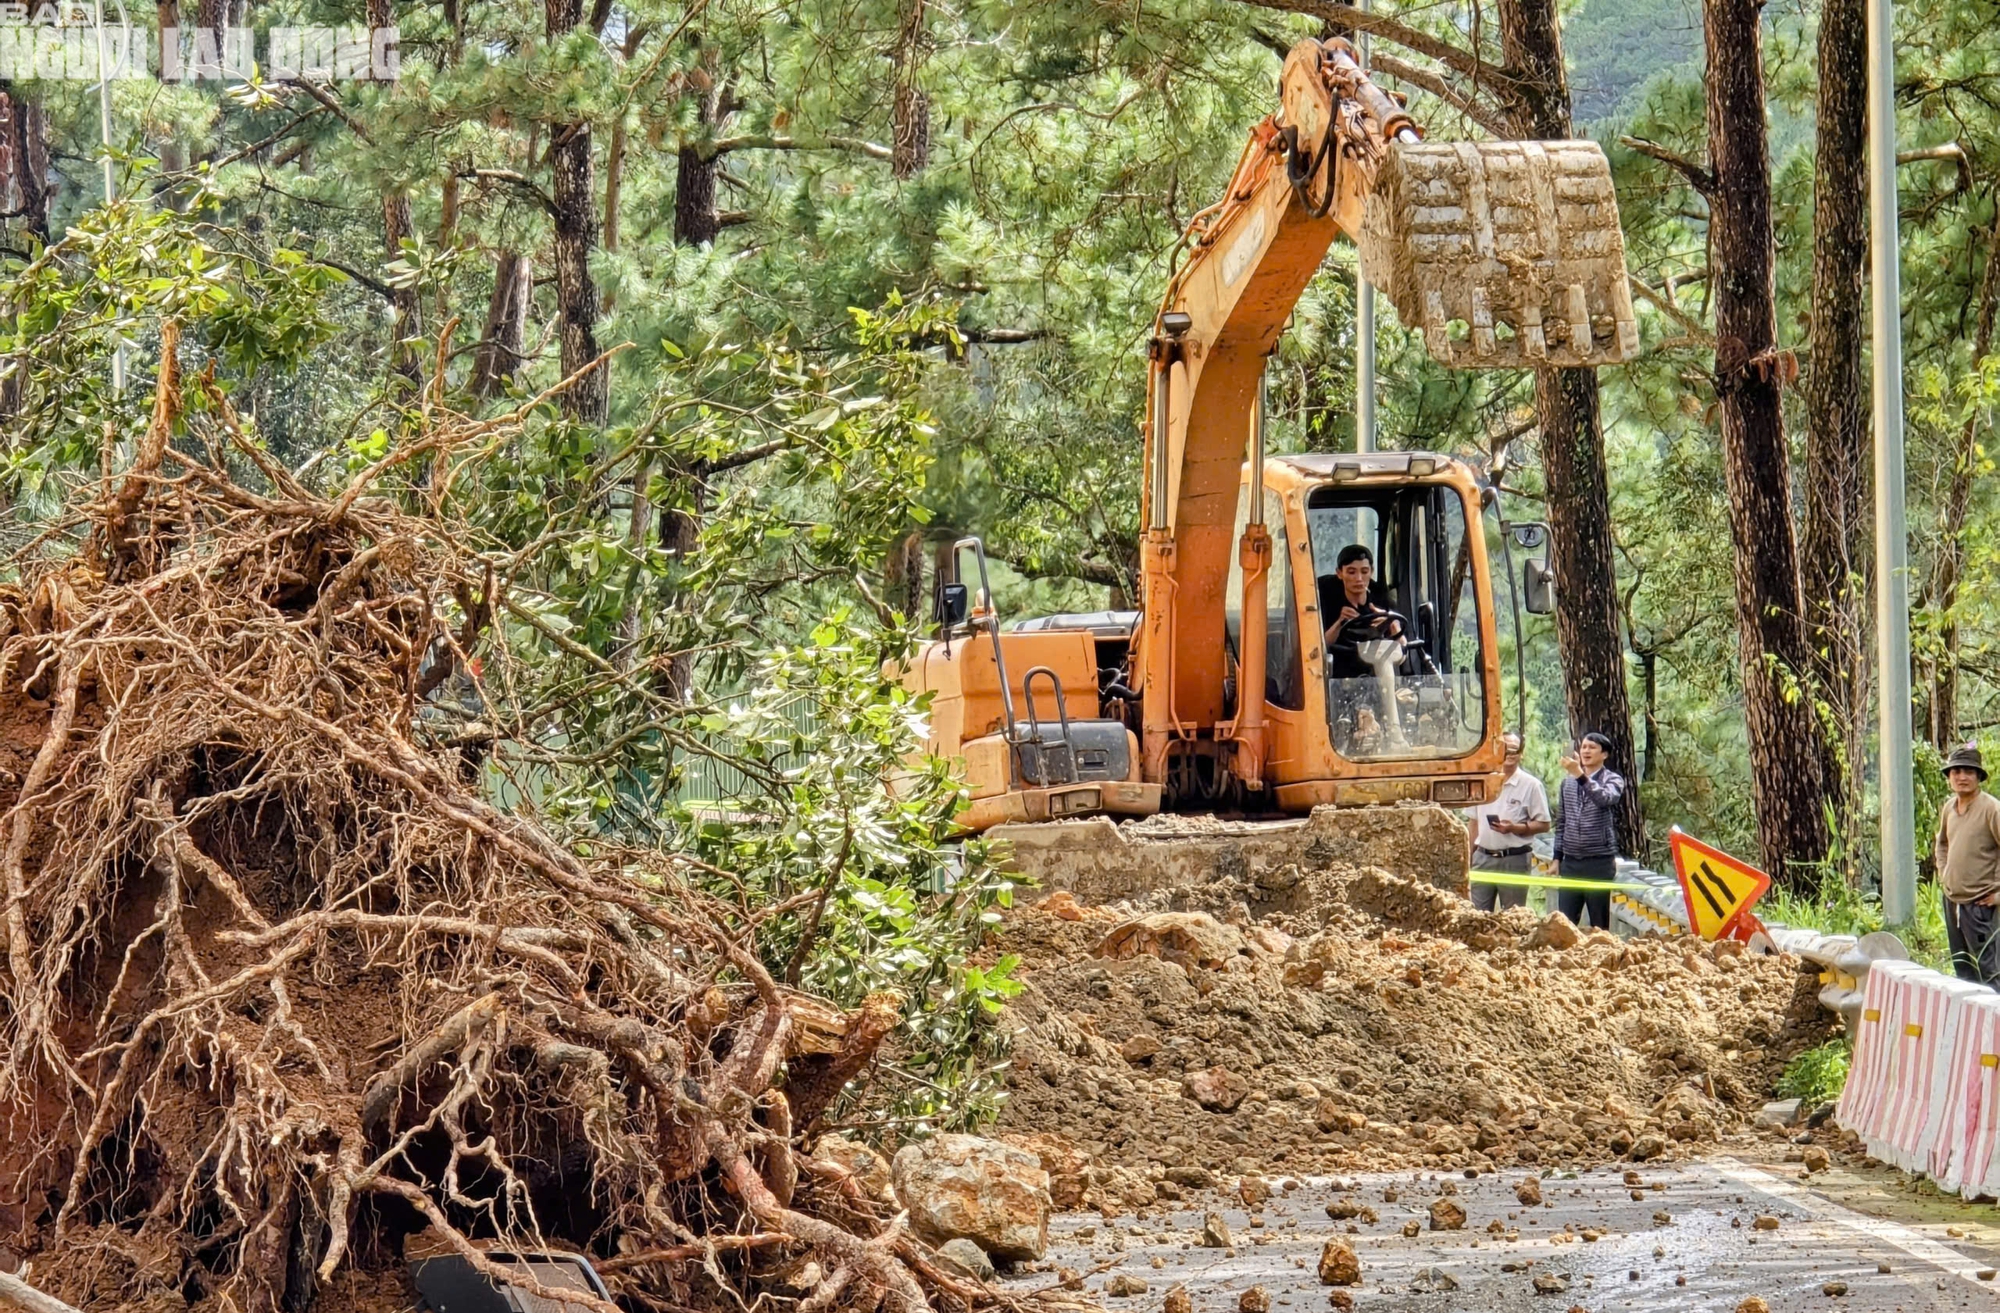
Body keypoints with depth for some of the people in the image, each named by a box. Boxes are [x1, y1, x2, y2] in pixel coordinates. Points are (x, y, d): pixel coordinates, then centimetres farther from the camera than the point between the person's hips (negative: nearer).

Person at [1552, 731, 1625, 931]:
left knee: (1599, 922, 1)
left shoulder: (1612, 780, -1)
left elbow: (1604, 798, -24)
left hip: (1599, 861, -4)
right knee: (1564, 921, 1)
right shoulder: (1568, 782, 12)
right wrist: (1557, 857, 14)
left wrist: (1581, 776, -36)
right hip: (1570, 861, 4)